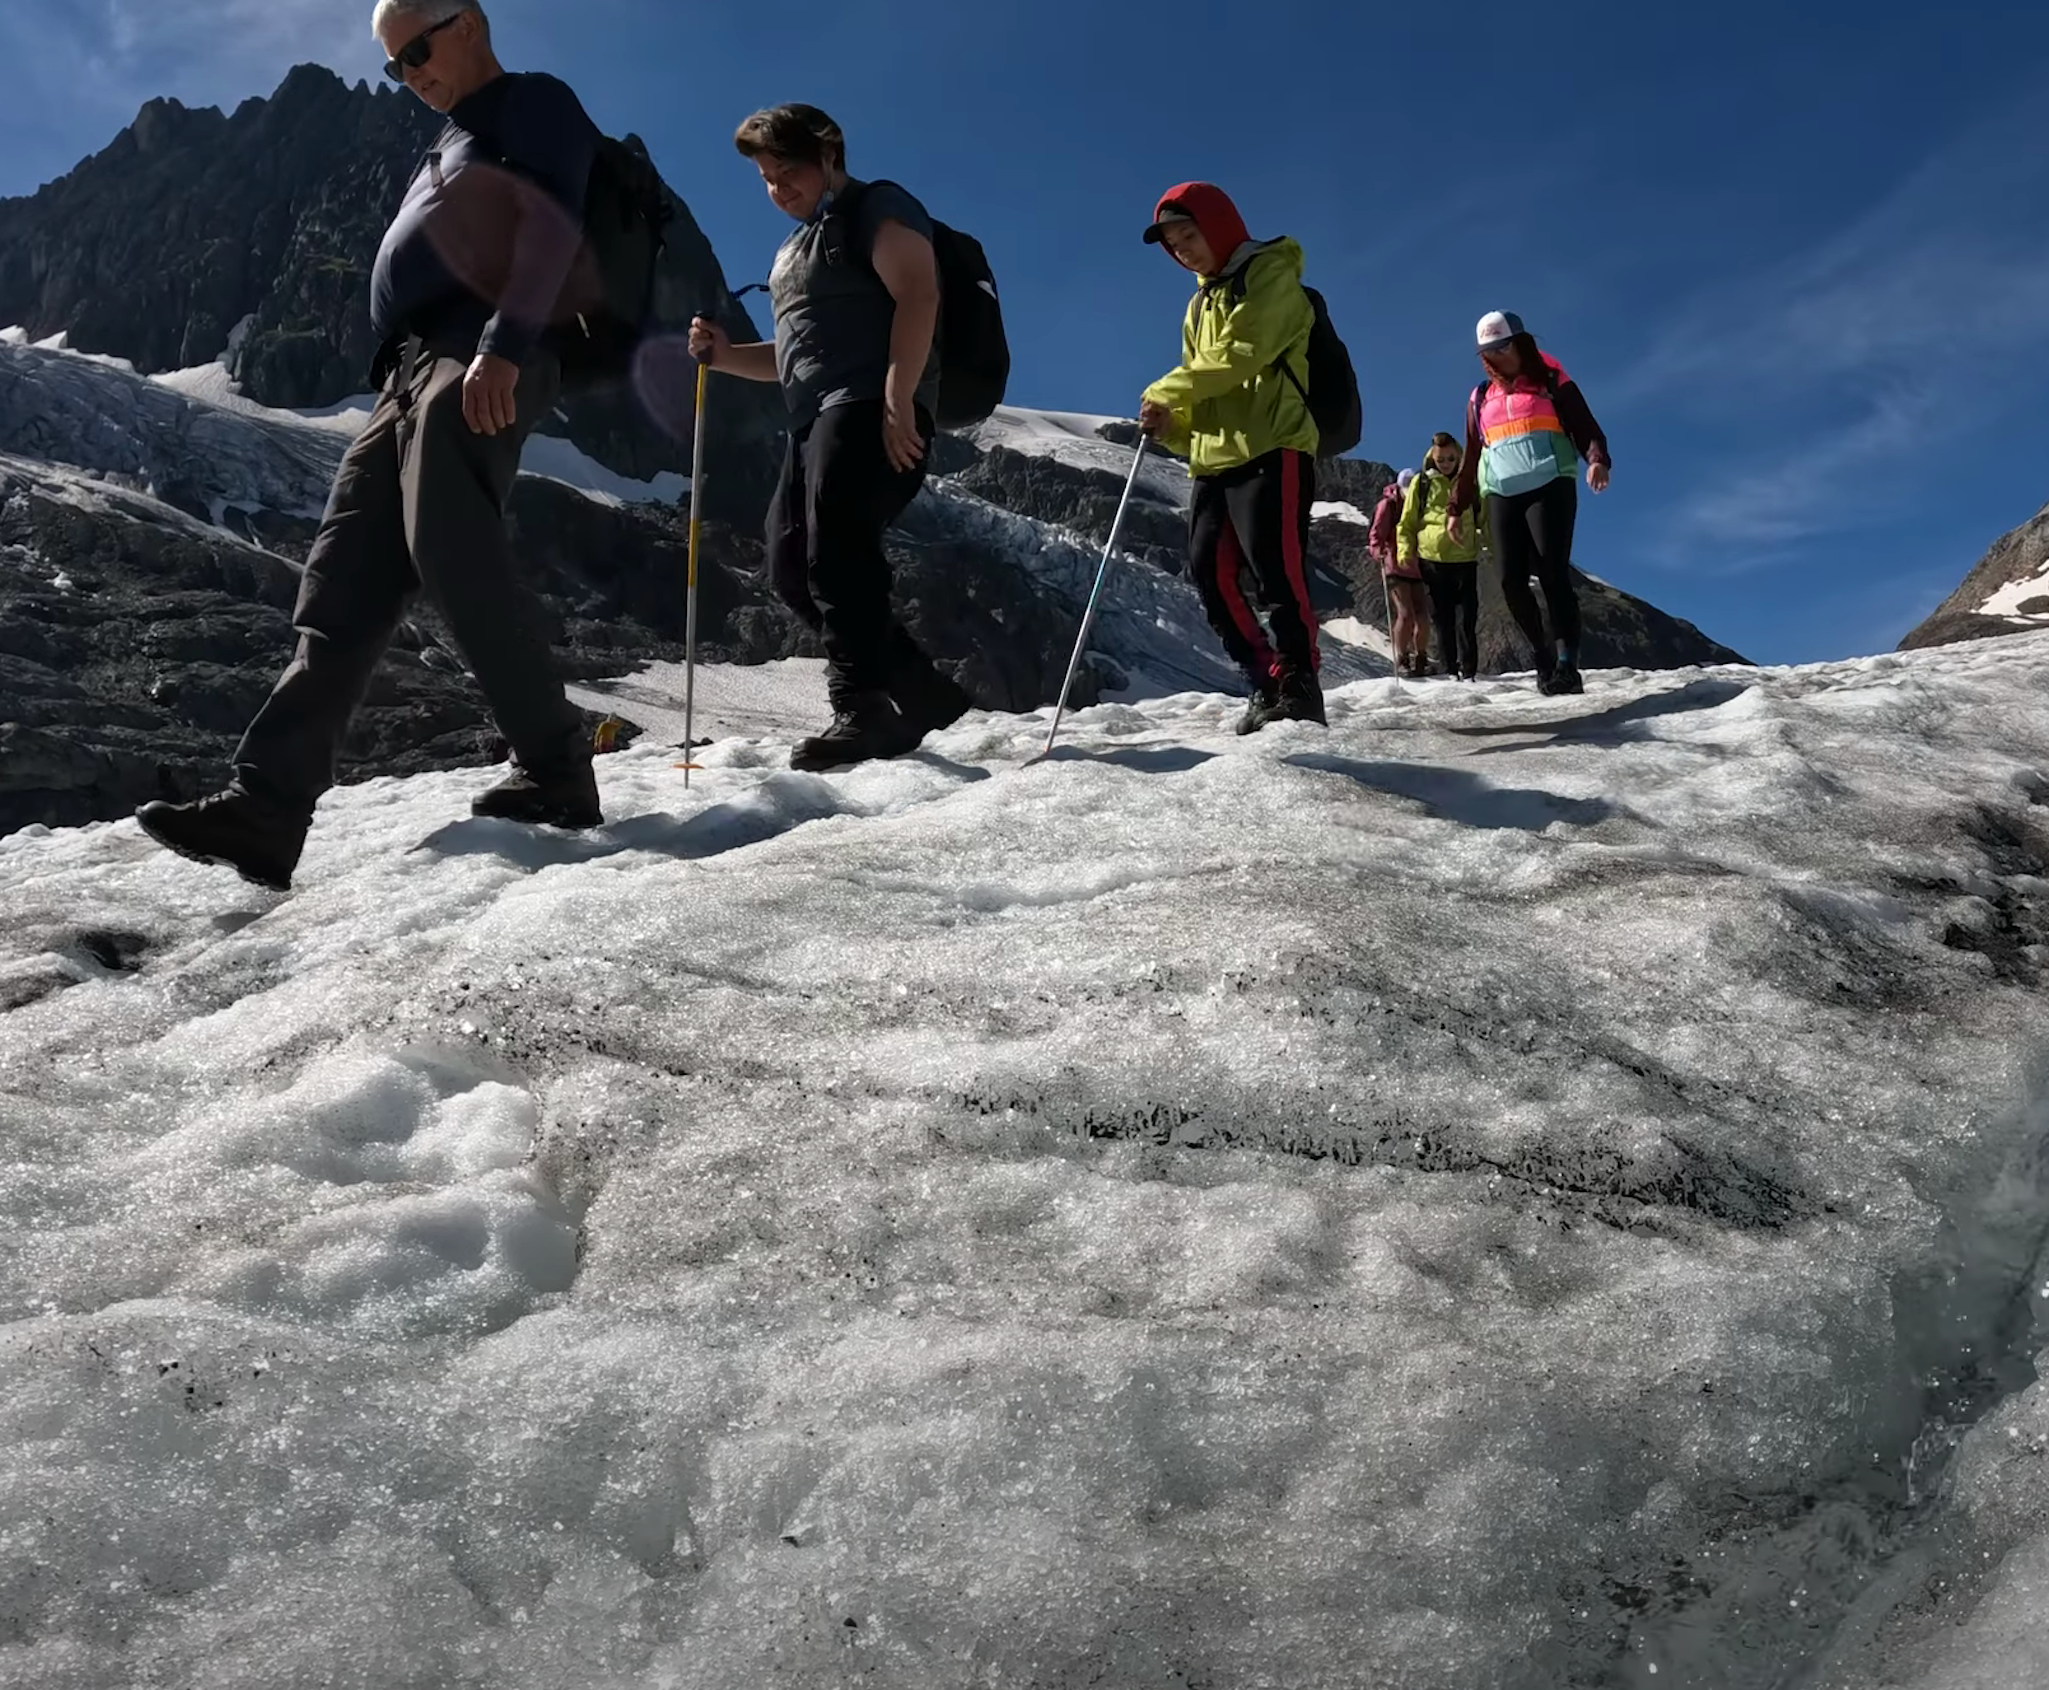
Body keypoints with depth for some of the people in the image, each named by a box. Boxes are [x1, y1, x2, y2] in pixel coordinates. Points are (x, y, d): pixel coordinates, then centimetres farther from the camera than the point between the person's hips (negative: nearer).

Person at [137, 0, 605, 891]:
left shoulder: (536, 103, 6)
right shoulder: (451, 146, 34)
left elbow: (553, 226, -11)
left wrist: (505, 343, -24)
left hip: (482, 362, -9)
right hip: (412, 372, 9)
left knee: (452, 549, -25)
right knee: (344, 589, -4)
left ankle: (555, 771, -19)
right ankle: (267, 807, -11)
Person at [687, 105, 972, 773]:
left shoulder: (877, 208, 3)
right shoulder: (796, 248, 31)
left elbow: (917, 295, -13)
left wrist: (898, 402, -24)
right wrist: (724, 353, 13)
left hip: (873, 408, -10)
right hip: (816, 420, 10)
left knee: (836, 548, -24)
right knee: (791, 566, 3)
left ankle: (862, 706, -29)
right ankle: (923, 693, 5)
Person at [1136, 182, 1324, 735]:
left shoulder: (1270, 275, 1)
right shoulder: (1200, 306, 26)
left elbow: (1240, 353, -13)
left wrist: (1166, 392, -8)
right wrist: (1172, 426, 2)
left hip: (1270, 451, -8)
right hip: (1213, 461, 8)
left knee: (1274, 568, -15)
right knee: (1211, 575, 0)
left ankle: (1299, 684, -8)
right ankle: (1268, 683, 7)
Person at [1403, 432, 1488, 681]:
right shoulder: (1421, 483, 6)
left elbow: (1485, 518, 16)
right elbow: (1407, 523, 9)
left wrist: (1485, 539, 0)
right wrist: (1406, 553, -2)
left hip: (1465, 560, 0)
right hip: (1432, 561, 0)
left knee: (1466, 619, -3)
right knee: (1443, 621, 5)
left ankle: (1469, 671, 0)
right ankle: (1450, 671, 10)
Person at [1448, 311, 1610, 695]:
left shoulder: (1551, 383, 8)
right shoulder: (1481, 398, 20)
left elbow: (1586, 428, 1)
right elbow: (1470, 457, 25)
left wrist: (1597, 460, -20)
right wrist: (1457, 508, 22)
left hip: (1549, 487, -4)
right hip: (1501, 496, 4)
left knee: (1553, 573, -18)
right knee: (1512, 582, -7)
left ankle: (1567, 664, -23)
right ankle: (1545, 657, 7)